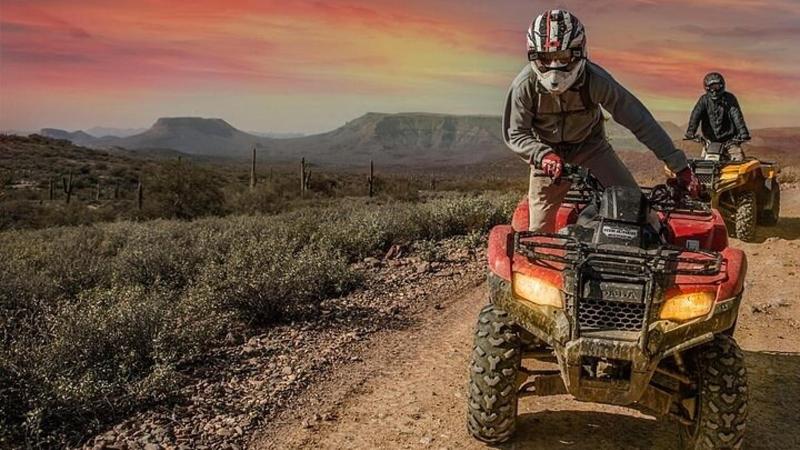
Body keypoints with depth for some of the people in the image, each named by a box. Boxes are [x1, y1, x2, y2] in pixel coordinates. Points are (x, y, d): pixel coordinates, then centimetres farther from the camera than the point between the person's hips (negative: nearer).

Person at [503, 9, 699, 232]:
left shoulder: (596, 80, -29)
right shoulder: (524, 85, -26)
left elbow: (639, 120, -26)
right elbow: (514, 134, -15)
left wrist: (680, 166, -26)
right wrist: (543, 156, -36)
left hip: (590, 146, 0)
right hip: (547, 153, 0)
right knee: (540, 228, 0)